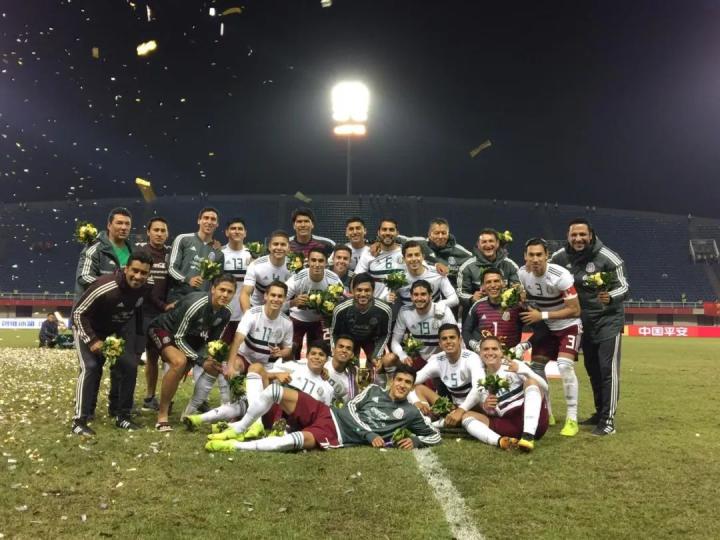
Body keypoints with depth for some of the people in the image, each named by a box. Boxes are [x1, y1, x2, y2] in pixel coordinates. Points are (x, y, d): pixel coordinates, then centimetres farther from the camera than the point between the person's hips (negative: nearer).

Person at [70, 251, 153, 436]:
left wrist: (139, 335, 5)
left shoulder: (145, 289, -16)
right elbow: (78, 313, -25)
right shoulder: (105, 287, -35)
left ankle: (122, 416, 7)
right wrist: (92, 340, -29)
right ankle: (80, 420, -15)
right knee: (91, 368, -21)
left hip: (116, 330, 6)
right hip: (89, 329, -5)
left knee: (129, 365, -6)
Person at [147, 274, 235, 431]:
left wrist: (212, 359, -20)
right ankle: (162, 415, -23)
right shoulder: (195, 304, -32)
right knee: (180, 361, -35)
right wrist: (201, 360, -30)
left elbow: (212, 341, 1)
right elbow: (177, 338, -27)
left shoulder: (225, 313, -10)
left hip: (188, 337, 8)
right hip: (162, 330, -8)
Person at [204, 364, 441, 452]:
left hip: (336, 436, -4)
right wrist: (369, 435, -9)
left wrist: (415, 440, -10)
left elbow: (435, 435, 12)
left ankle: (235, 446, -31)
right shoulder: (374, 390, 15)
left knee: (298, 440, -38)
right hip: (326, 413, 4)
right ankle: (237, 430, 2)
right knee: (276, 389, -13)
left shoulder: (410, 412, 9)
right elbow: (352, 407, 4)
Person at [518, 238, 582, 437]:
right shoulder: (522, 274, -11)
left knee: (565, 366, -23)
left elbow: (575, 310, -25)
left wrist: (542, 315, -27)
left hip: (569, 326, -6)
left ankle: (572, 419, -12)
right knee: (536, 366, 5)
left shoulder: (560, 276, -29)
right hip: (546, 327, 6)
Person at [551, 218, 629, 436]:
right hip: (585, 321, 5)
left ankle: (608, 420, -7)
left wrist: (610, 297, -38)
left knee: (608, 369, -10)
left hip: (608, 319, -5)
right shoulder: (561, 257, -6)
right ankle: (599, 412, 28)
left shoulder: (607, 257, -18)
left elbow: (624, 286, -16)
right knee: (592, 369, 14)